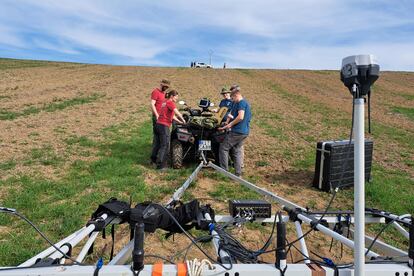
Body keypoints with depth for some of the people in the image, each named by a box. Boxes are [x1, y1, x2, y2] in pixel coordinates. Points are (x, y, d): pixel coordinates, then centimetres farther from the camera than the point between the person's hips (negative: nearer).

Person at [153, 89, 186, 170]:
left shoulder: (164, 102, 20)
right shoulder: (170, 103, -8)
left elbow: (171, 115, 21)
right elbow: (177, 112, -23)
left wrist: (180, 121, 19)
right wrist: (183, 120, -11)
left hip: (158, 124, 9)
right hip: (164, 126, -9)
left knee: (158, 144, 21)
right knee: (165, 146, -3)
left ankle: (154, 160, 34)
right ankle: (160, 165, -1)